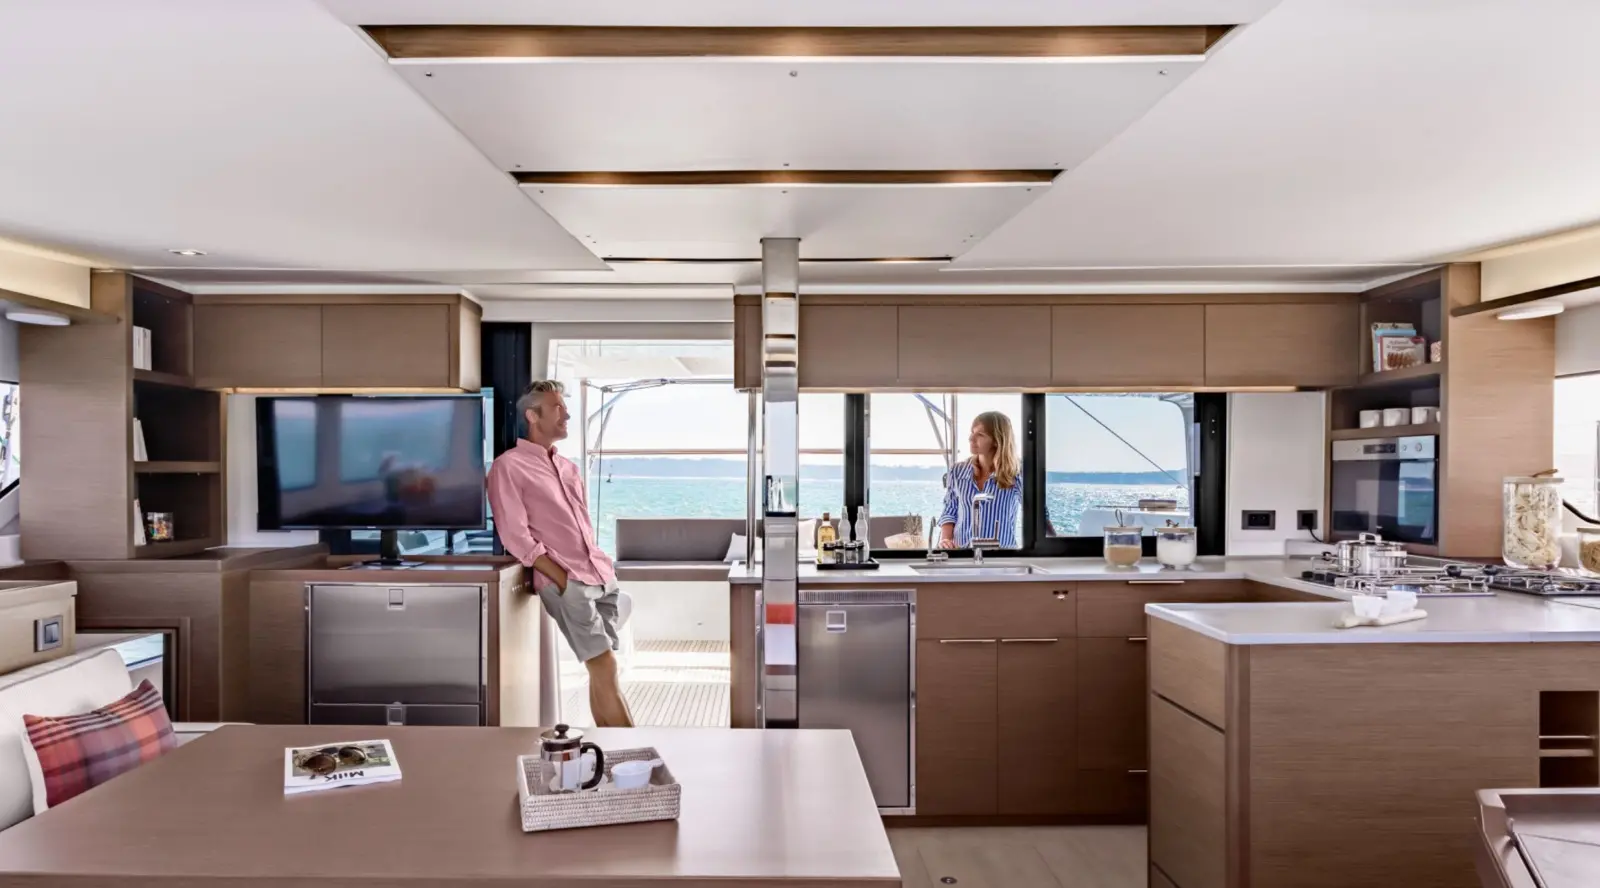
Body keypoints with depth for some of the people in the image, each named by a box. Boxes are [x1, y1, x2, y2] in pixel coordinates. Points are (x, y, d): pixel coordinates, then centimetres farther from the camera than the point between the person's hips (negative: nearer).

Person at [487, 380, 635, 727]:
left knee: (601, 672, 5)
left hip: (601, 576, 7)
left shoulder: (569, 468, 21)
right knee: (605, 669, -11)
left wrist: (601, 567, 8)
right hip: (564, 582, -7)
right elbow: (516, 537, -9)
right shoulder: (509, 466, -2)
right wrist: (563, 579, -14)